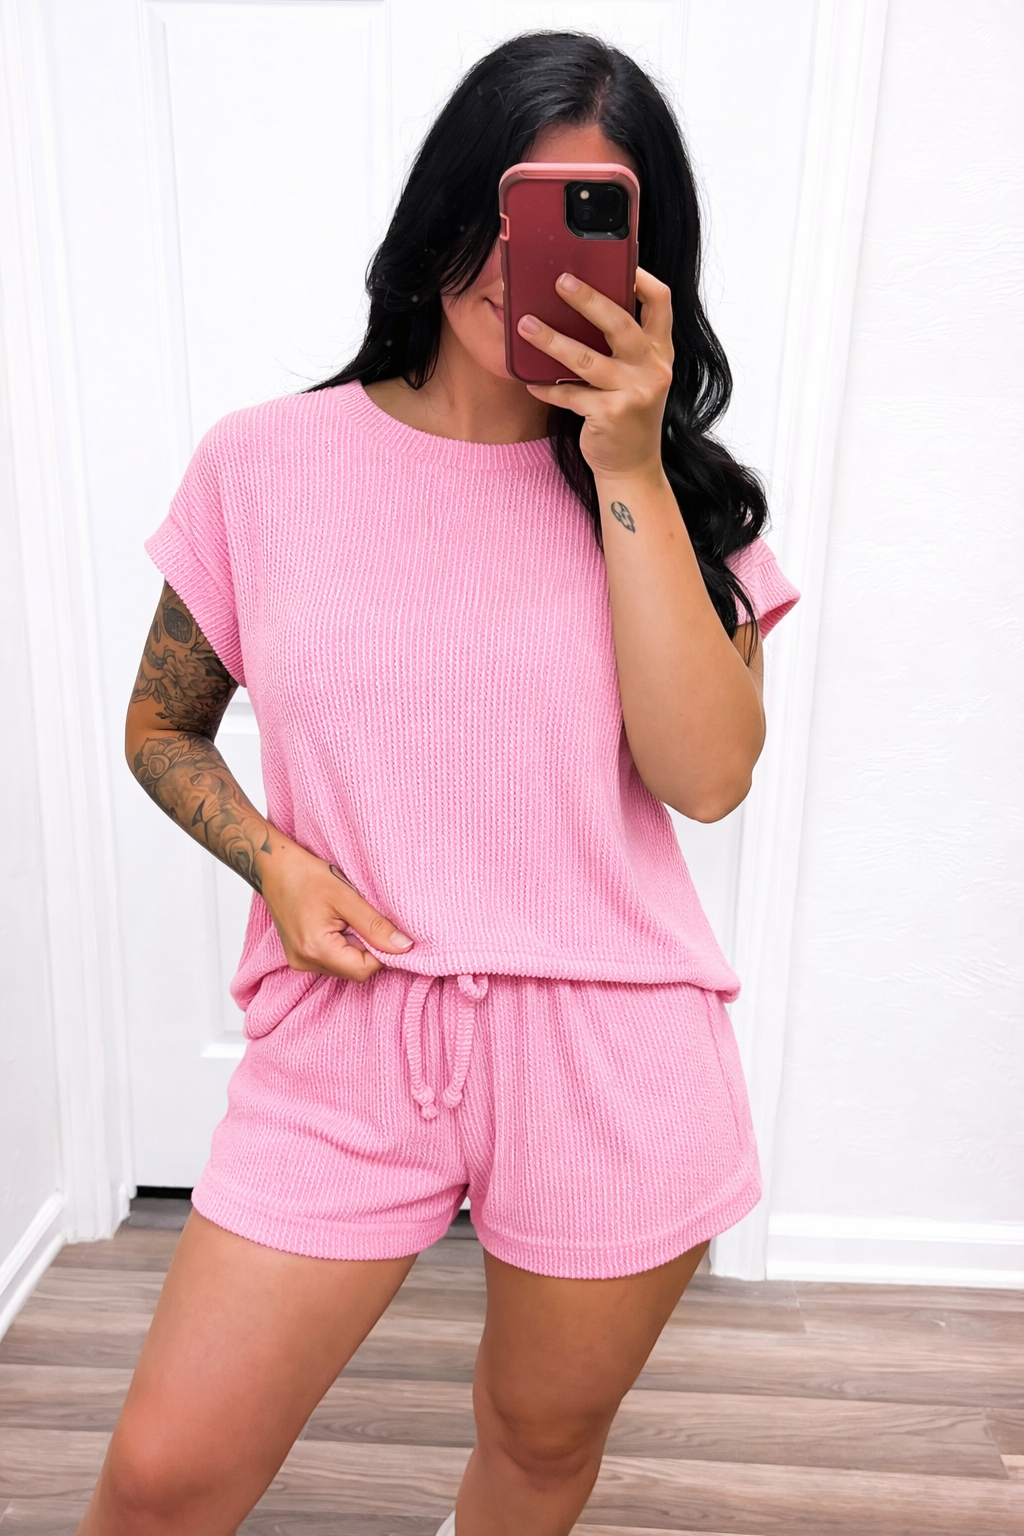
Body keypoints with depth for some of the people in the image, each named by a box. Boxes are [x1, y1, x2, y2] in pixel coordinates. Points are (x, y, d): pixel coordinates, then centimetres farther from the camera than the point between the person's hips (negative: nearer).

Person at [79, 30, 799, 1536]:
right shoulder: (264, 463, 0)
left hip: (612, 1067, 1)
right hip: (345, 1037, 0)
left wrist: (627, 470, -15)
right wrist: (274, 858, -10)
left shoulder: (669, 491, 1)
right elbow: (162, 727, 9)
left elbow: (710, 775, -12)